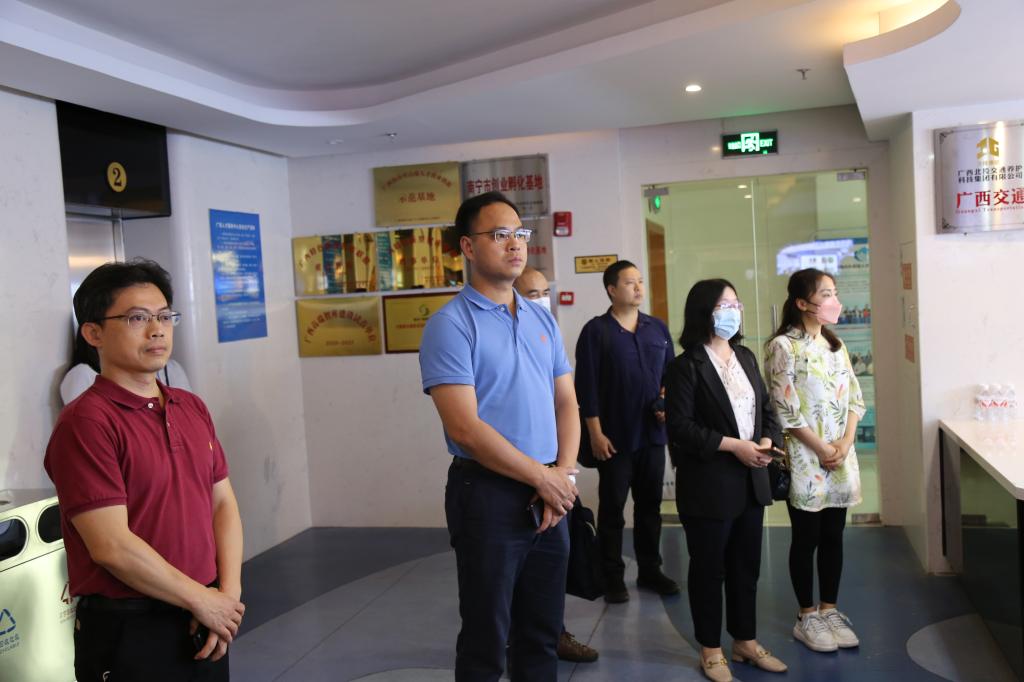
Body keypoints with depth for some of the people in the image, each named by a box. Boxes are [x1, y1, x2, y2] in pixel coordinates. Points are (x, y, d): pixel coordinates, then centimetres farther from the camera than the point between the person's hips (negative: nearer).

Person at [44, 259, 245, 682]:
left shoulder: (193, 409, 8)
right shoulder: (86, 421, -15)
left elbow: (223, 503, 8)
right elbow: (112, 546, -20)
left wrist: (229, 594, -5)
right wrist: (204, 600, -11)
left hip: (205, 624, 7)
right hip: (129, 631, -7)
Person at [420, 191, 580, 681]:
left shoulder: (542, 320, 10)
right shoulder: (450, 324, -11)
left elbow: (566, 403, 11)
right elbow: (465, 428, -18)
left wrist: (564, 474, -6)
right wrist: (544, 478, -13)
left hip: (550, 493, 6)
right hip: (489, 494, -6)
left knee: (543, 633, 18)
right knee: (486, 639, 8)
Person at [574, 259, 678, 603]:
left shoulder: (657, 328, 7)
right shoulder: (596, 331, -7)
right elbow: (586, 386, -9)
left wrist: (668, 407, -3)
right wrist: (596, 434, -13)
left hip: (652, 433, 4)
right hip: (614, 436, -4)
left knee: (650, 505, 14)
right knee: (612, 509, 6)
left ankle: (650, 569, 28)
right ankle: (613, 577, 18)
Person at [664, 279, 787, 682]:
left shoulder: (745, 357, 11)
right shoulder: (686, 366, -12)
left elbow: (766, 406, 15)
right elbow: (680, 426, -18)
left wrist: (768, 441, -5)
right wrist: (733, 446, -19)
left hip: (750, 481, 7)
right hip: (708, 485, -7)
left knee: (746, 565, 16)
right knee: (709, 568, 6)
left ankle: (746, 641, 31)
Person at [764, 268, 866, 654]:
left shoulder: (835, 343, 9)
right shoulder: (783, 346, -12)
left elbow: (854, 397, 10)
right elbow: (785, 410, -15)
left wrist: (846, 442, -5)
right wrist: (822, 449, -14)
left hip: (842, 455, 6)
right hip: (805, 458, -6)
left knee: (833, 536, 13)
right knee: (806, 539, 4)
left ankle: (830, 610, 26)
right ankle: (807, 617, 18)